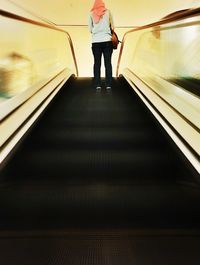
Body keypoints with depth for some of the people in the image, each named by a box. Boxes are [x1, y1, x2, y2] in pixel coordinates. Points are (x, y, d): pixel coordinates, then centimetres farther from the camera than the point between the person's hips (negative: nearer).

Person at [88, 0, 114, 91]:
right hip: (107, 40, 0)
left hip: (95, 41, 0)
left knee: (97, 63, 2)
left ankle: (98, 85, -2)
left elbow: (90, 29, 9)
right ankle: (108, 85, -2)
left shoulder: (91, 14, 7)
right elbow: (112, 27, 10)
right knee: (108, 63, 1)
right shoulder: (107, 12, 8)